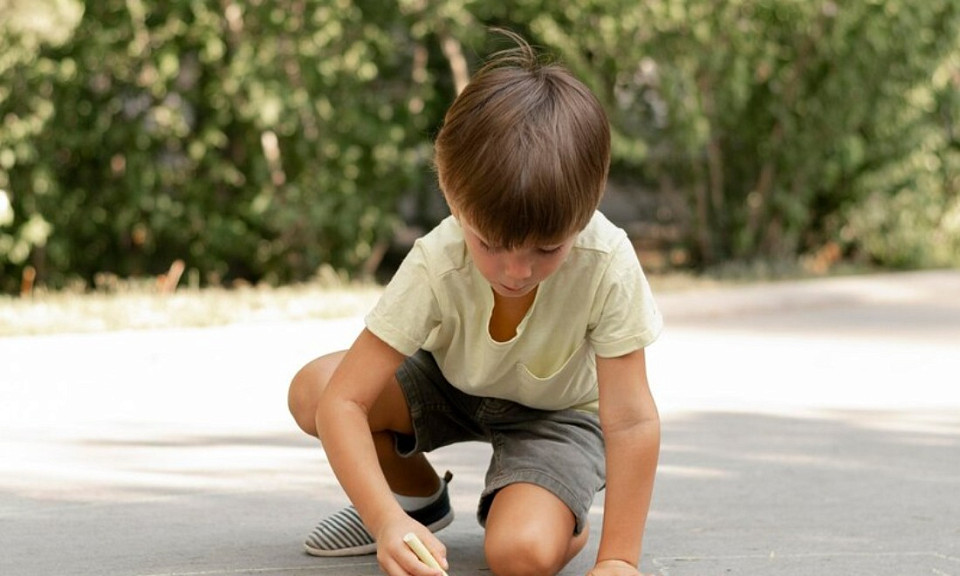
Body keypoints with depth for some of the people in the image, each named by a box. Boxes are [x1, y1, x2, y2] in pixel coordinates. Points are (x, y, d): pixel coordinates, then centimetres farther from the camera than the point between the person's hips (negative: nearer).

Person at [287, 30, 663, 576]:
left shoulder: (609, 267, -35)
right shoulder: (436, 265, -32)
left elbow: (631, 421, -30)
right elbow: (342, 403, -34)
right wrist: (388, 520, -48)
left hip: (558, 410, -3)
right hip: (454, 384, 3)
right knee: (312, 391, -21)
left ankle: (570, 521, 7)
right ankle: (420, 497, 7)